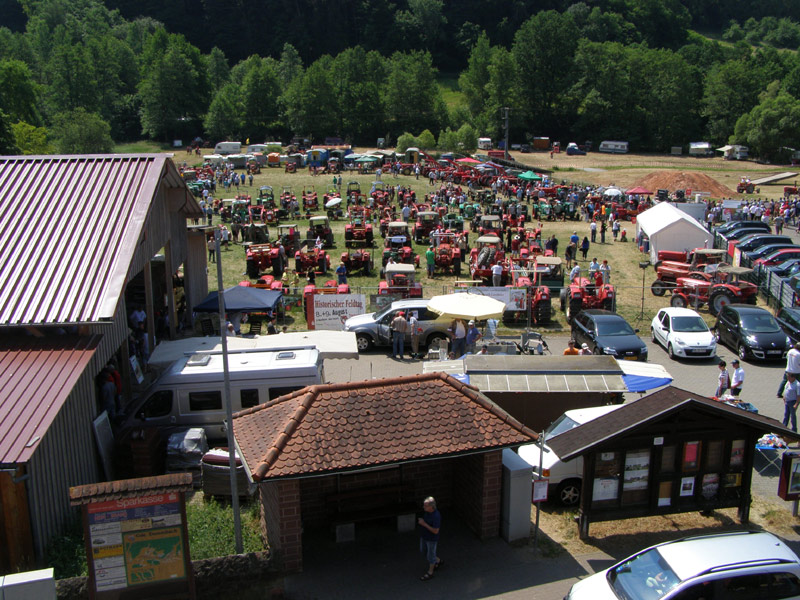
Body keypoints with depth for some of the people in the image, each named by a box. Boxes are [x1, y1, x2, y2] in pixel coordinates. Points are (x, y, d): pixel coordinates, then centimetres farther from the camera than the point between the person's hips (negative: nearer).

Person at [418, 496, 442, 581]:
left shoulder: (436, 516, -34)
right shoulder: (425, 511, -11)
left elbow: (435, 531, -30)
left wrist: (424, 524, -32)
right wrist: (420, 520, -5)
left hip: (432, 539, -8)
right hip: (423, 536, 8)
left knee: (431, 555, 12)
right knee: (423, 550, 26)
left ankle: (430, 572, 34)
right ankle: (438, 561, 47)